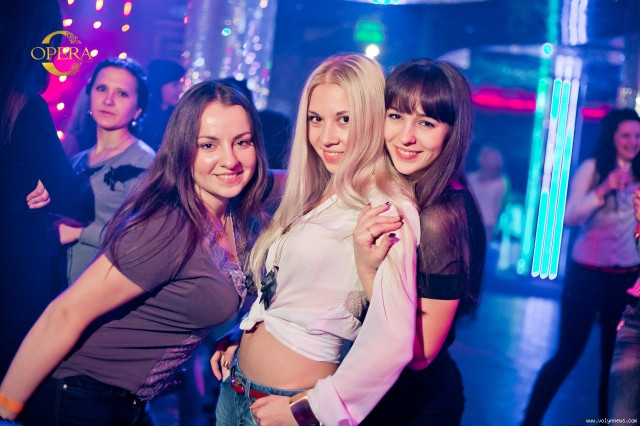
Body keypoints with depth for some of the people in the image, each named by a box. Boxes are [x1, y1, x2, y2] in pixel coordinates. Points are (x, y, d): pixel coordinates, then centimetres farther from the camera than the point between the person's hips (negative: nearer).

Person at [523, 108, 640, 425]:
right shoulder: (592, 168, -5)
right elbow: (569, 217, -15)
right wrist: (603, 189, -25)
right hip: (587, 274, -4)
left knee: (614, 354, 8)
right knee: (568, 352, -3)